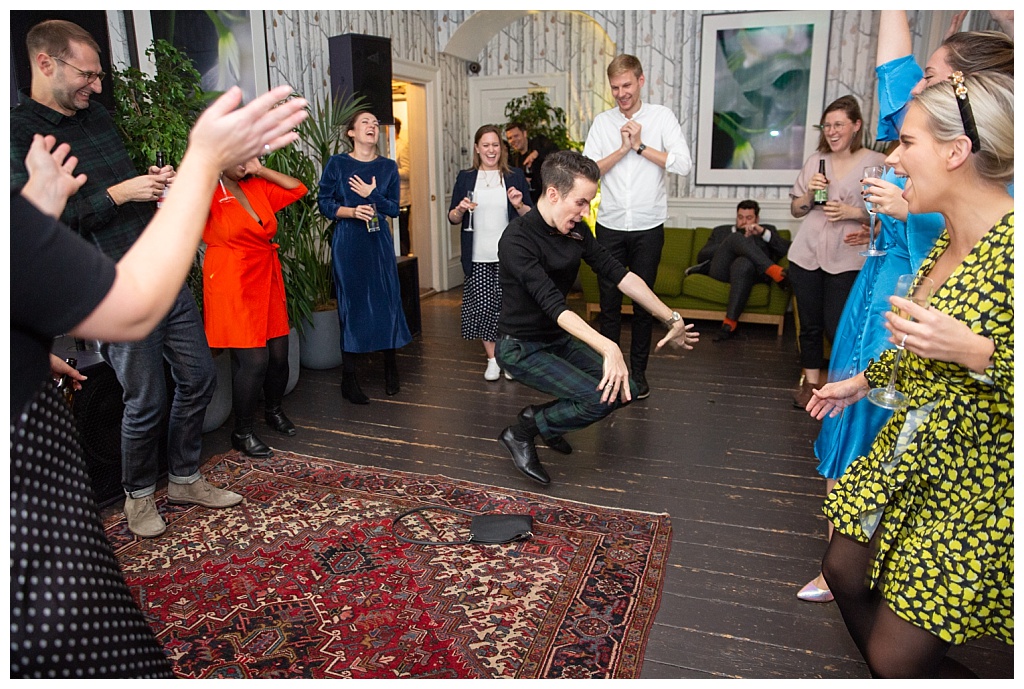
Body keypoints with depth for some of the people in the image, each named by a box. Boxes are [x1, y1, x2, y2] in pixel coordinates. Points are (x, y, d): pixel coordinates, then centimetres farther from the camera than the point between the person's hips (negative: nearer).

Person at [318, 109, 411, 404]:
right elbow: (324, 203, -1)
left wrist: (371, 195, -11)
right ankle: (349, 379, 8)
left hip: (379, 242, 3)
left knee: (387, 301, 2)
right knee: (351, 304, -1)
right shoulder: (337, 163, 2)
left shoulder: (388, 166, 9)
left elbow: (394, 208, 5)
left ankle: (391, 369, 20)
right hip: (348, 243, -2)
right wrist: (351, 211, -17)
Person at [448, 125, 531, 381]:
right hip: (478, 257, 1)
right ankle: (492, 359, 16)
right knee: (482, 307, 0)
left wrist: (519, 205, -12)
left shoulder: (515, 176, 7)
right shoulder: (465, 177, 9)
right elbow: (452, 218, 10)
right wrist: (460, 209, -11)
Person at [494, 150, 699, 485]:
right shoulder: (518, 238, -25)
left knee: (625, 389, 0)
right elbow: (554, 305, -36)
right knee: (599, 398, -21)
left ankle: (540, 415, 16)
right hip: (522, 347, -8)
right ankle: (520, 433, -1)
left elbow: (620, 275, 1)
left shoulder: (575, 232, -2)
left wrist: (672, 319, 0)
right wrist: (608, 348, -46)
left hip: (559, 339, 8)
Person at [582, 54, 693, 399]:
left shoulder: (661, 116, 0)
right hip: (610, 226, 1)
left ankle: (638, 371, 21)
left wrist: (640, 145, -12)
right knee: (609, 302, 5)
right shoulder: (602, 122, 5)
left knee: (644, 302, 8)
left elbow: (683, 164, -12)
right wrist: (623, 148, -13)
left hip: (648, 227, -1)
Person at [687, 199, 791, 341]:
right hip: (721, 270, 1)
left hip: (749, 271, -1)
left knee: (743, 263, -38)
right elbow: (701, 257, 15)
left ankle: (730, 323, -43)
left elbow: (787, 249, 10)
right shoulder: (721, 231, 31)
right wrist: (729, 245, 2)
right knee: (737, 237, -24)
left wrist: (764, 232, 0)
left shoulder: (767, 230, 29)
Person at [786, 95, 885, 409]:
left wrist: (852, 212, -16)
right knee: (810, 324, 10)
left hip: (846, 258, -3)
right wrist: (810, 193, -6)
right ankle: (811, 382, 25)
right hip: (807, 254, 4)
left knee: (837, 327, -6)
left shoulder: (876, 163, -3)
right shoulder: (815, 160, 8)